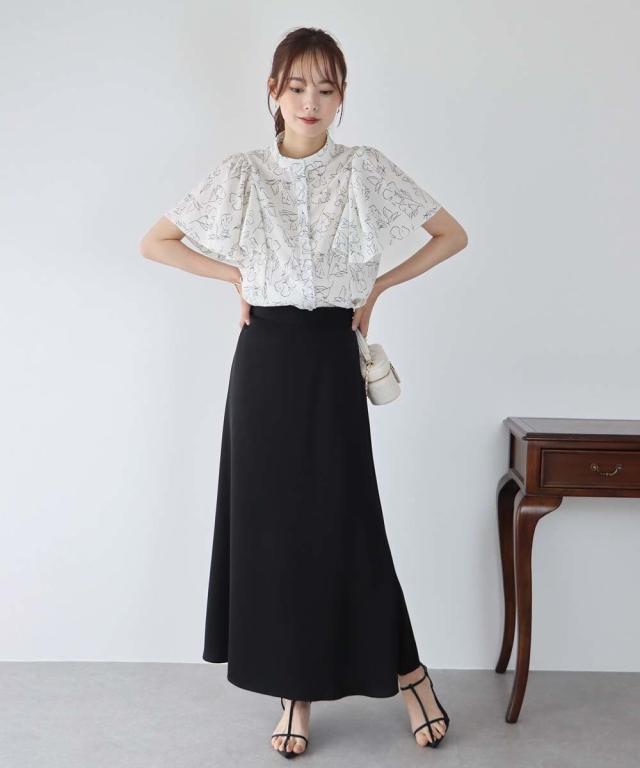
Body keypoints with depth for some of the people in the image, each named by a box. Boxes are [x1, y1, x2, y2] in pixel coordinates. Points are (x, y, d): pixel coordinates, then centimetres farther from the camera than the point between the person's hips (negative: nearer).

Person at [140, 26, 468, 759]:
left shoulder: (365, 169, 0)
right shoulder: (239, 175, 3)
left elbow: (452, 235, 7)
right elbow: (153, 242, 11)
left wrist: (378, 284, 2)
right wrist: (234, 274, 2)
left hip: (330, 358, -1)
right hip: (264, 359, 2)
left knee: (344, 522, 0)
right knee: (268, 523, 4)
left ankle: (406, 672, 20)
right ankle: (295, 690, 20)